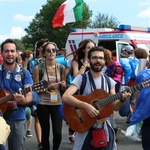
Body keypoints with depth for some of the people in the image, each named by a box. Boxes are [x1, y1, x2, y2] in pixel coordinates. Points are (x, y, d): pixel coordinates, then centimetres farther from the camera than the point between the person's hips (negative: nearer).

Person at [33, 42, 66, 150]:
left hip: (57, 103, 2)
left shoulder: (61, 68, 3)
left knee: (58, 133, -5)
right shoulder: (38, 68, -4)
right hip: (43, 104, -1)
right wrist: (47, 88, -19)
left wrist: (64, 86, -11)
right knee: (45, 133, 5)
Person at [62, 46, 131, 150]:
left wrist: (122, 100, -14)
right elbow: (65, 97, -22)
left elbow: (115, 107, 7)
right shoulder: (81, 78, -8)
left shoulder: (109, 81, 6)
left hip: (105, 127, 4)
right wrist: (86, 106, -29)